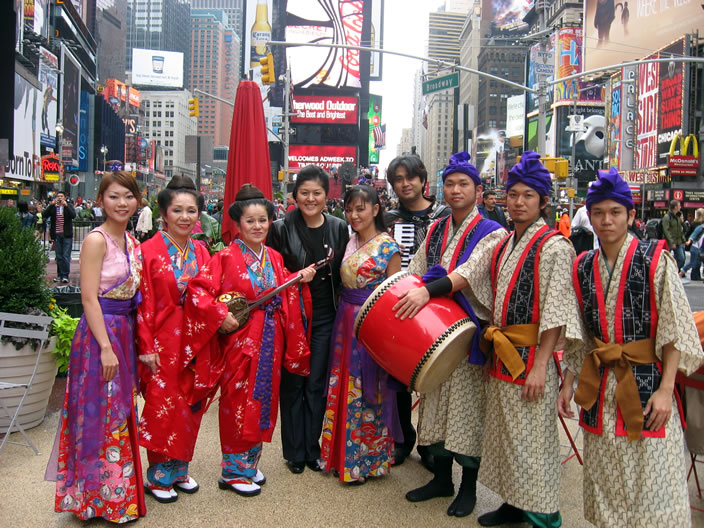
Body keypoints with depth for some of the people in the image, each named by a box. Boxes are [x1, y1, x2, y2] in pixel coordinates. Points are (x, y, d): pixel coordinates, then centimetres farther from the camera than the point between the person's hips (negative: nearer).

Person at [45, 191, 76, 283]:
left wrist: (66, 205, -19)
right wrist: (52, 205, -13)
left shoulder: (69, 206, 4)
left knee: (66, 256, -5)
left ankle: (65, 275, -1)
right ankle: (60, 275, 15)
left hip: (67, 235, -2)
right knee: (59, 257, 8)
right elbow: (45, 215, -6)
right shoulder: (53, 207, 9)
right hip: (57, 235, 3)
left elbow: (73, 215, -14)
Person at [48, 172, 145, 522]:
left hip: (124, 332, 8)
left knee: (121, 413, 16)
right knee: (102, 416, 2)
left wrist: (129, 341, 11)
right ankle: (101, 497, 17)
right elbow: (89, 298, -17)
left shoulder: (131, 241, 11)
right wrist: (105, 347, -21)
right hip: (99, 333, -8)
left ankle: (120, 491, 31)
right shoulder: (96, 240, -13)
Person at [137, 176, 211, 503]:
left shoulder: (201, 252, 6)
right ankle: (158, 475, 19)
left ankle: (179, 469, 28)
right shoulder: (150, 251, -10)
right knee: (161, 405, 3)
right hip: (162, 338, -5)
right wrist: (146, 347, -13)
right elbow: (144, 303, -11)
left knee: (190, 404, 12)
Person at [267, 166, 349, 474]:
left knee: (317, 385, 8)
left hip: (324, 318, 2)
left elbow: (342, 275, 9)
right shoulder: (281, 229, -6)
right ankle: (294, 452, 21)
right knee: (292, 384, 7)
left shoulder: (339, 229, 3)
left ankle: (312, 449, 22)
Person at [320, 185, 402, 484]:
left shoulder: (388, 246, -10)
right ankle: (343, 454, 26)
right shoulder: (349, 242, 9)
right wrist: (343, 315, 4)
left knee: (368, 391, 3)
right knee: (344, 385, 12)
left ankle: (367, 459, 19)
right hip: (346, 320, 6)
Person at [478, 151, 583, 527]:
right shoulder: (504, 245, 12)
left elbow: (555, 312, -16)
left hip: (532, 355, -8)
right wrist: (493, 346, 15)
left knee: (532, 438, 0)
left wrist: (539, 365, -19)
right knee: (505, 433, 16)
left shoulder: (553, 246, -11)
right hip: (501, 355, 8)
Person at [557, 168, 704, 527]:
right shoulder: (582, 267, 7)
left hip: (646, 382, -4)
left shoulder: (655, 259, -7)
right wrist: (568, 384, 9)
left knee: (651, 483, 0)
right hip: (599, 388, 4)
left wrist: (665, 389, -15)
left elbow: (675, 329, -9)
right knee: (604, 484, 12)